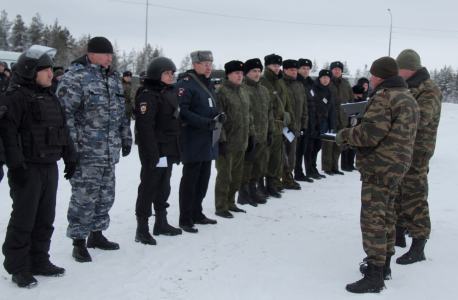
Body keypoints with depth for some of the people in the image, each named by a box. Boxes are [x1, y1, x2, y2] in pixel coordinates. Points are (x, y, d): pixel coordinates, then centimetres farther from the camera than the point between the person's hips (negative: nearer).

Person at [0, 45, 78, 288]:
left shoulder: (51, 99, 16)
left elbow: (63, 130, 22)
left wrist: (70, 158, 18)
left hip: (50, 167, 8)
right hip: (28, 169, -8)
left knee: (45, 219, 14)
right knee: (23, 220, -1)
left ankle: (39, 261, 26)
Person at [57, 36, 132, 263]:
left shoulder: (113, 78, 15)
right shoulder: (74, 78, -10)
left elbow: (121, 112, 23)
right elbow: (65, 113, -14)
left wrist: (126, 137, 21)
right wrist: (71, 146, -18)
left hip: (110, 151, 8)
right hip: (87, 152, -8)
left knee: (106, 195, 14)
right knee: (84, 196, -4)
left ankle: (96, 233, 29)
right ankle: (79, 242, 8)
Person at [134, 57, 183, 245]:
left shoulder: (169, 93, 16)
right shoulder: (147, 96, -15)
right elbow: (145, 126, -22)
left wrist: (178, 150, 20)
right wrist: (152, 153, -26)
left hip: (168, 151, 10)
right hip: (155, 151, -9)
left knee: (163, 187, 17)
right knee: (148, 188, -4)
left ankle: (161, 224, 30)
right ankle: (142, 230, 4)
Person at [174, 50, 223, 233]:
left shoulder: (208, 84, 18)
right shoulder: (185, 84, -11)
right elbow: (182, 111, -20)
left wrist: (219, 116, 2)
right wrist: (205, 122, -25)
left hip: (208, 140, 9)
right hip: (192, 141, -9)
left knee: (204, 178, 14)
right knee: (190, 179, -4)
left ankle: (197, 214, 27)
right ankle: (185, 219, 5)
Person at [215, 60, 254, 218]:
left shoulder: (243, 93, 15)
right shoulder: (221, 92, -10)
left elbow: (249, 115, 21)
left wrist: (251, 136, 18)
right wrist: (221, 140, -19)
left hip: (241, 143, 8)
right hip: (227, 144, -8)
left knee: (237, 176, 14)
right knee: (224, 176, -2)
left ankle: (230, 203, 27)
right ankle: (221, 207, 8)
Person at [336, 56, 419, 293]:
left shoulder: (383, 98, -17)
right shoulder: (408, 98, 16)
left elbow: (369, 135, -23)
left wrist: (343, 135, -5)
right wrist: (352, 139, 14)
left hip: (379, 167, -10)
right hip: (398, 166, 10)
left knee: (372, 220, -6)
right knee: (386, 216, 19)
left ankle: (374, 277, -3)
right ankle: (383, 265, 31)